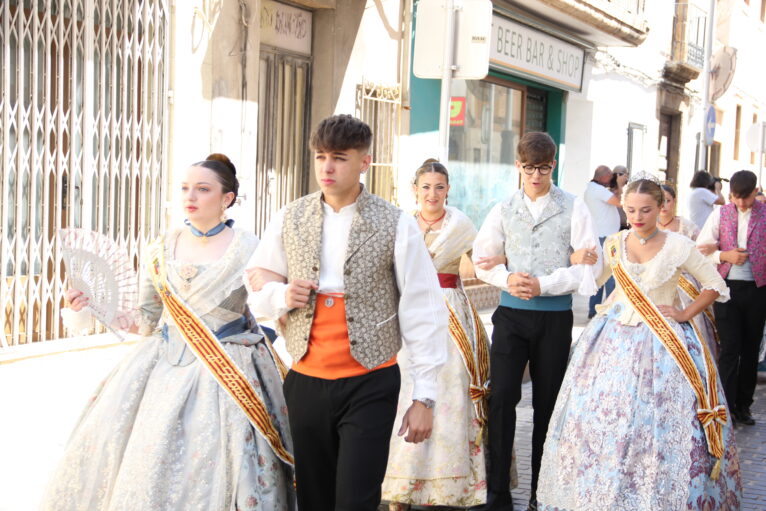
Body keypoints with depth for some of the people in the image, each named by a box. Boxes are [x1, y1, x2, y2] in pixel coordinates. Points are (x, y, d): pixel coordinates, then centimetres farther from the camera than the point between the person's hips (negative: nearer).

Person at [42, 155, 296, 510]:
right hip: (163, 368, 4)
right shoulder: (160, 251, 6)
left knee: (208, 473, -5)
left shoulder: (249, 250, -6)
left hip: (226, 373, -4)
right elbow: (146, 320, 10)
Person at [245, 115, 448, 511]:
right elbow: (258, 285, 13)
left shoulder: (396, 226, -5)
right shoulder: (289, 219, 5)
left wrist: (424, 396, -6)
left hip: (369, 385, -3)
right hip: (305, 383, 3)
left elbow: (422, 312, -4)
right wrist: (281, 295, -11)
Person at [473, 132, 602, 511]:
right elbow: (482, 259, 10)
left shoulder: (573, 208, 1)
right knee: (502, 397, -7)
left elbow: (591, 263, -5)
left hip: (554, 316, -1)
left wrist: (544, 285, -13)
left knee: (547, 402, 7)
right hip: (511, 313, 1)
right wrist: (507, 279, -10)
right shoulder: (504, 210, 8)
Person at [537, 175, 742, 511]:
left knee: (660, 424, -4)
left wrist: (685, 314, -3)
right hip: (616, 340, 3)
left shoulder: (679, 246, -3)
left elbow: (716, 286, 6)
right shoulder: (614, 244, 5)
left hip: (662, 343, -3)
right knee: (605, 415, 0)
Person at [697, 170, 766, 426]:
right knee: (729, 349, -2)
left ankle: (743, 404, 22)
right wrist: (724, 255, -12)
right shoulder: (720, 215, 4)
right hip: (727, 288, 0)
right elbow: (700, 249, 4)